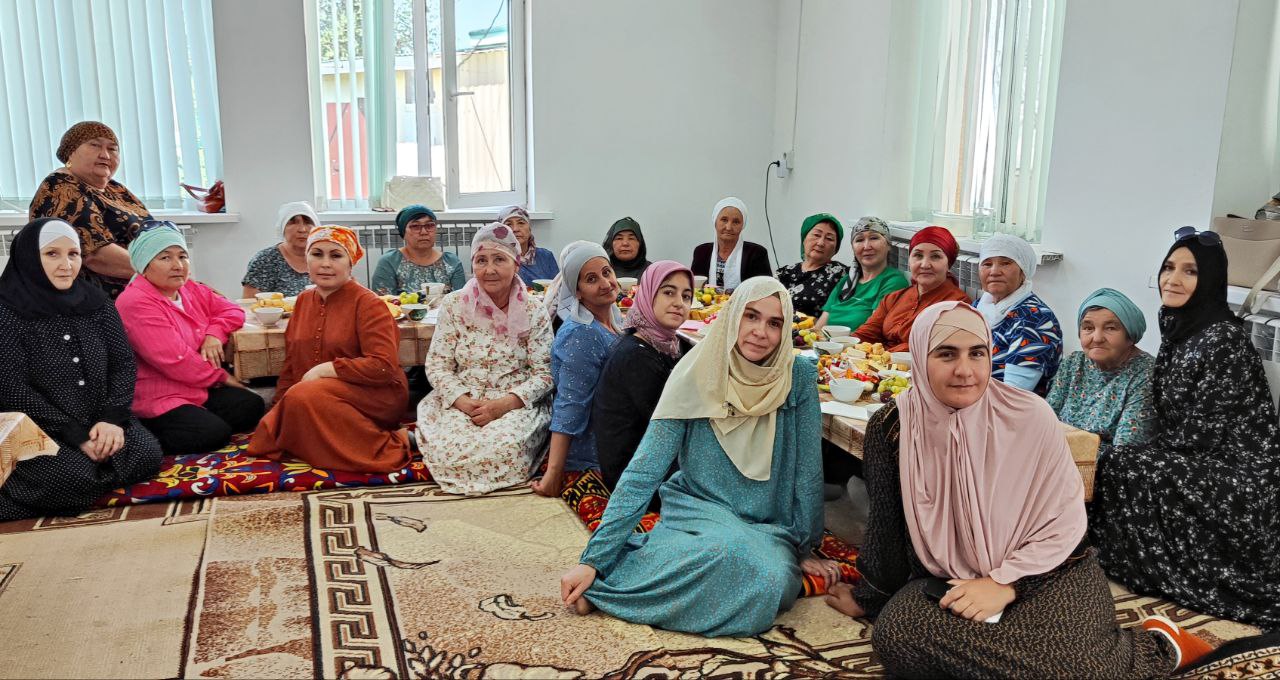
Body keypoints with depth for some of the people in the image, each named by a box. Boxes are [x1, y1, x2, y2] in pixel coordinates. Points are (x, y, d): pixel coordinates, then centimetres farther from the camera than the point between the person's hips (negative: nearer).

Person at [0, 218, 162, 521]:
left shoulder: (95, 300, 6)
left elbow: (122, 362, 3)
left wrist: (112, 418, -14)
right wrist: (76, 435, -19)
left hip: (99, 421, 5)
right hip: (35, 431, -5)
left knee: (147, 454, -20)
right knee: (73, 478, -30)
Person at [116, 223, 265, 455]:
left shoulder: (192, 291, 10)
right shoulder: (136, 304, -19)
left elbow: (232, 310, 12)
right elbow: (175, 361, -23)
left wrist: (214, 334, -11)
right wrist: (221, 376, -11)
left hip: (199, 390, 9)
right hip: (156, 401, -9)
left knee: (252, 407, -3)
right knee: (214, 433, -25)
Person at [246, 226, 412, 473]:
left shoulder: (368, 304, -8)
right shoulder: (303, 300, 15)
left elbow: (384, 366, -18)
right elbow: (292, 363, 20)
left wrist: (324, 370, -16)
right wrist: (280, 405, 8)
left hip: (372, 395, -6)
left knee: (306, 397, -33)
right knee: (267, 437, -19)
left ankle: (386, 447, -20)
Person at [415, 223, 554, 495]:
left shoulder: (533, 312, -1)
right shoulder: (454, 305, 2)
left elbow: (544, 373, -3)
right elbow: (437, 365, 1)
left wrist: (504, 404, -18)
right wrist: (463, 402, -16)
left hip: (516, 405, -1)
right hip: (460, 403, 1)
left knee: (505, 449, -33)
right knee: (445, 449, -28)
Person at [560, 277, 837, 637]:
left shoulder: (799, 377, -7)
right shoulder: (696, 376, -10)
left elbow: (807, 472, 1)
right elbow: (643, 473, -12)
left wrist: (804, 549, 6)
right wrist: (593, 559, -17)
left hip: (769, 529, 2)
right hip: (698, 511, -2)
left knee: (773, 584, -33)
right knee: (731, 553, -38)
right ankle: (606, 569, -18)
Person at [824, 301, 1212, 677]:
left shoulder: (1030, 416, -12)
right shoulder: (893, 428, -9)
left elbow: (1065, 522, -6)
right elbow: (887, 525, 4)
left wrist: (1007, 583, -16)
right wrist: (869, 598, 13)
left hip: (1047, 574, -1)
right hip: (945, 582, 2)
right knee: (895, 636, -29)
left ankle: (1156, 647, 6)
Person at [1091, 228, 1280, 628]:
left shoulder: (1223, 340, -20)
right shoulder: (1177, 330, 8)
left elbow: (1201, 431, -19)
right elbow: (1171, 422, 13)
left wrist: (1138, 457, -7)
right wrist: (1142, 455, 0)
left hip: (1238, 480, -9)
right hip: (1195, 461, 9)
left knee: (1121, 471, -17)